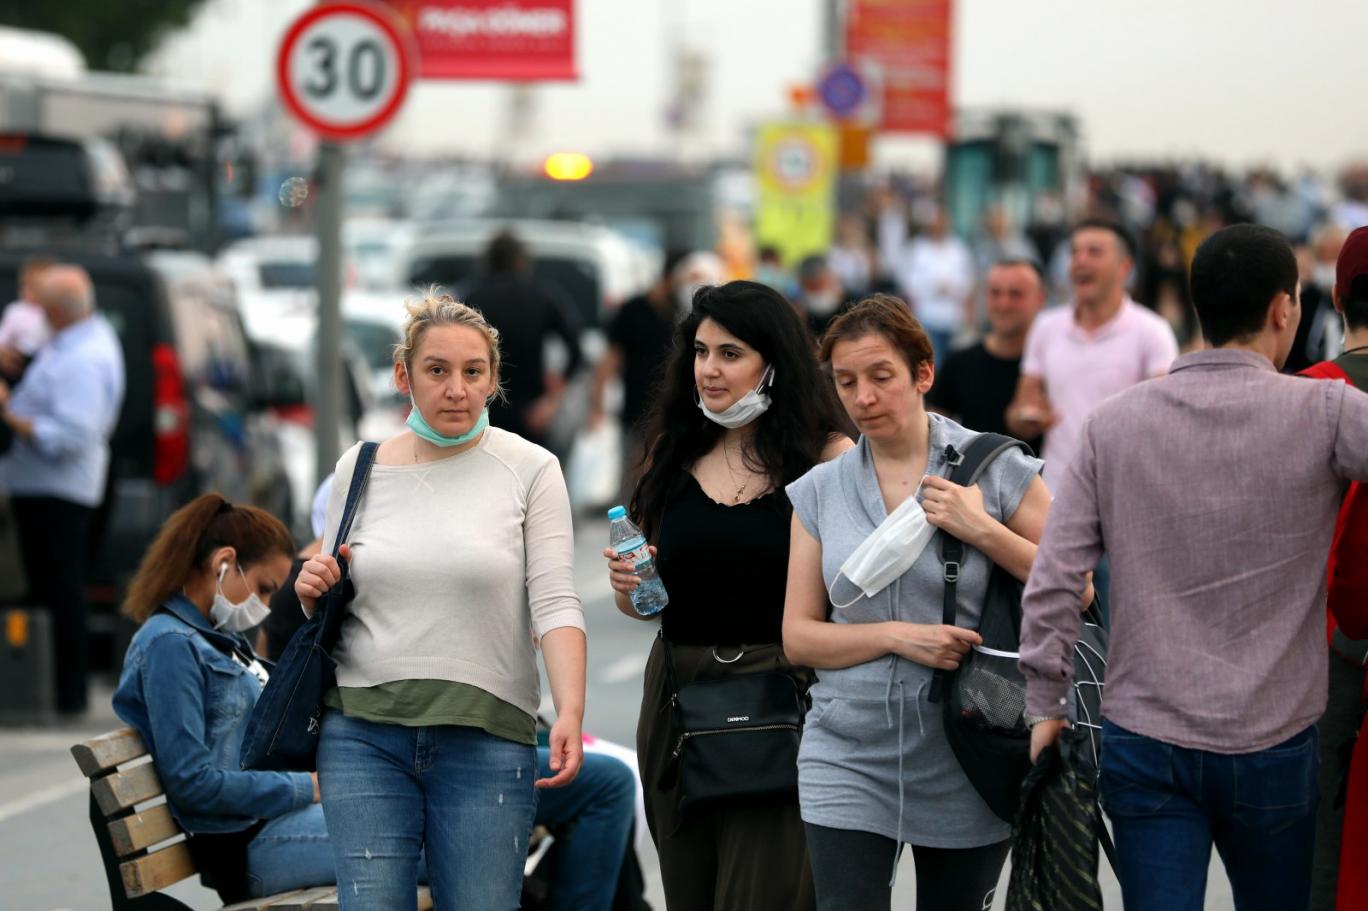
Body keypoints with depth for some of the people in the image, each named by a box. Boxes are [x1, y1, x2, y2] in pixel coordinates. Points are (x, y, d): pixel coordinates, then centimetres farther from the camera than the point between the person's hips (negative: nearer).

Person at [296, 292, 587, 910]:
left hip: (487, 737, -2)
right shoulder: (359, 469, 9)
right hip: (364, 732, 2)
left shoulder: (530, 470, 0)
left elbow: (554, 603, -7)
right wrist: (313, 594, -4)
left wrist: (570, 711, -20)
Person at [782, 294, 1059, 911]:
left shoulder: (994, 467, -2)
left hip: (964, 765, -1)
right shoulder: (820, 491, 6)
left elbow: (1075, 593, -2)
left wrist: (983, 530, -14)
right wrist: (896, 636, -11)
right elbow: (798, 636, 5)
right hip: (849, 761, 1)